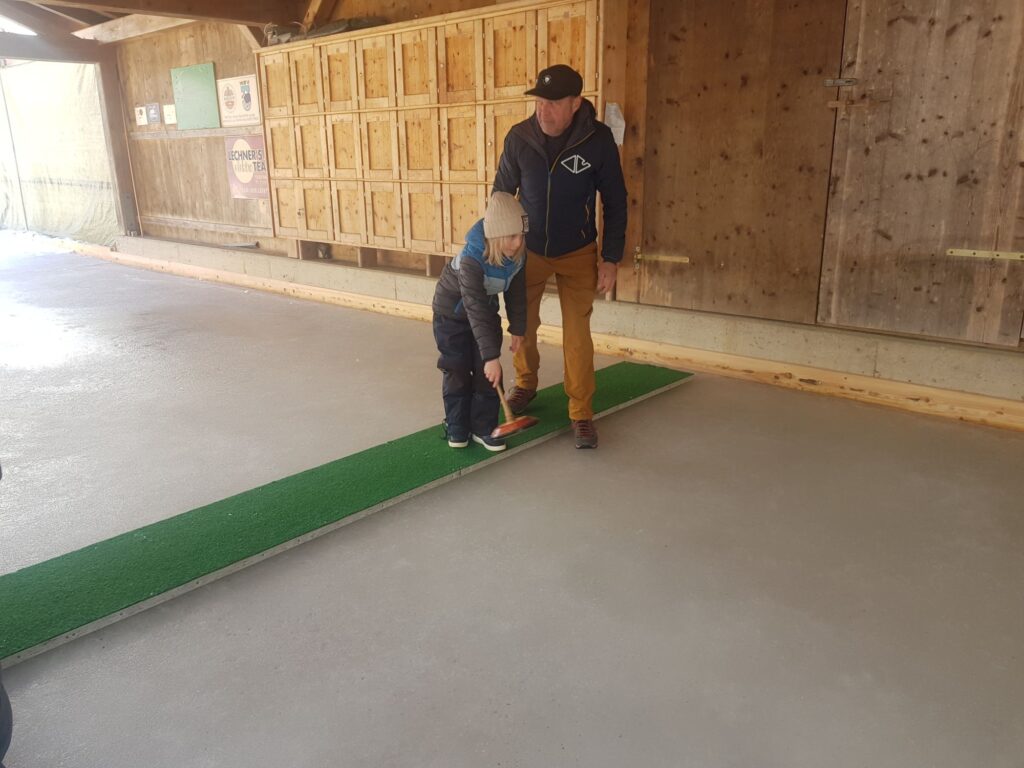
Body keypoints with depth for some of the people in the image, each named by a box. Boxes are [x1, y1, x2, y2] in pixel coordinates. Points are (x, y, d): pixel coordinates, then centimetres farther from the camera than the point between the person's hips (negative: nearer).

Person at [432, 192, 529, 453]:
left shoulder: (517, 254, -18)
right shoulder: (471, 259, -37)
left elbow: (516, 291, -1)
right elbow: (475, 311, -39)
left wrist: (517, 328, 3)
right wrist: (491, 356, -41)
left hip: (487, 311, 5)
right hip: (453, 313, -5)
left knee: (486, 372, 0)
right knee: (457, 371, -1)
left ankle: (483, 428, 10)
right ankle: (457, 428, 14)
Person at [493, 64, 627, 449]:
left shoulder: (598, 139, -18)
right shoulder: (519, 137, -14)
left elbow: (614, 202, -8)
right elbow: (502, 193, -1)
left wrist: (611, 258, -10)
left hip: (578, 255, -2)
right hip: (528, 251, 2)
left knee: (577, 334, -4)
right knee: (523, 325, 14)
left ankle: (581, 414, 9)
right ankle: (525, 384, 41)